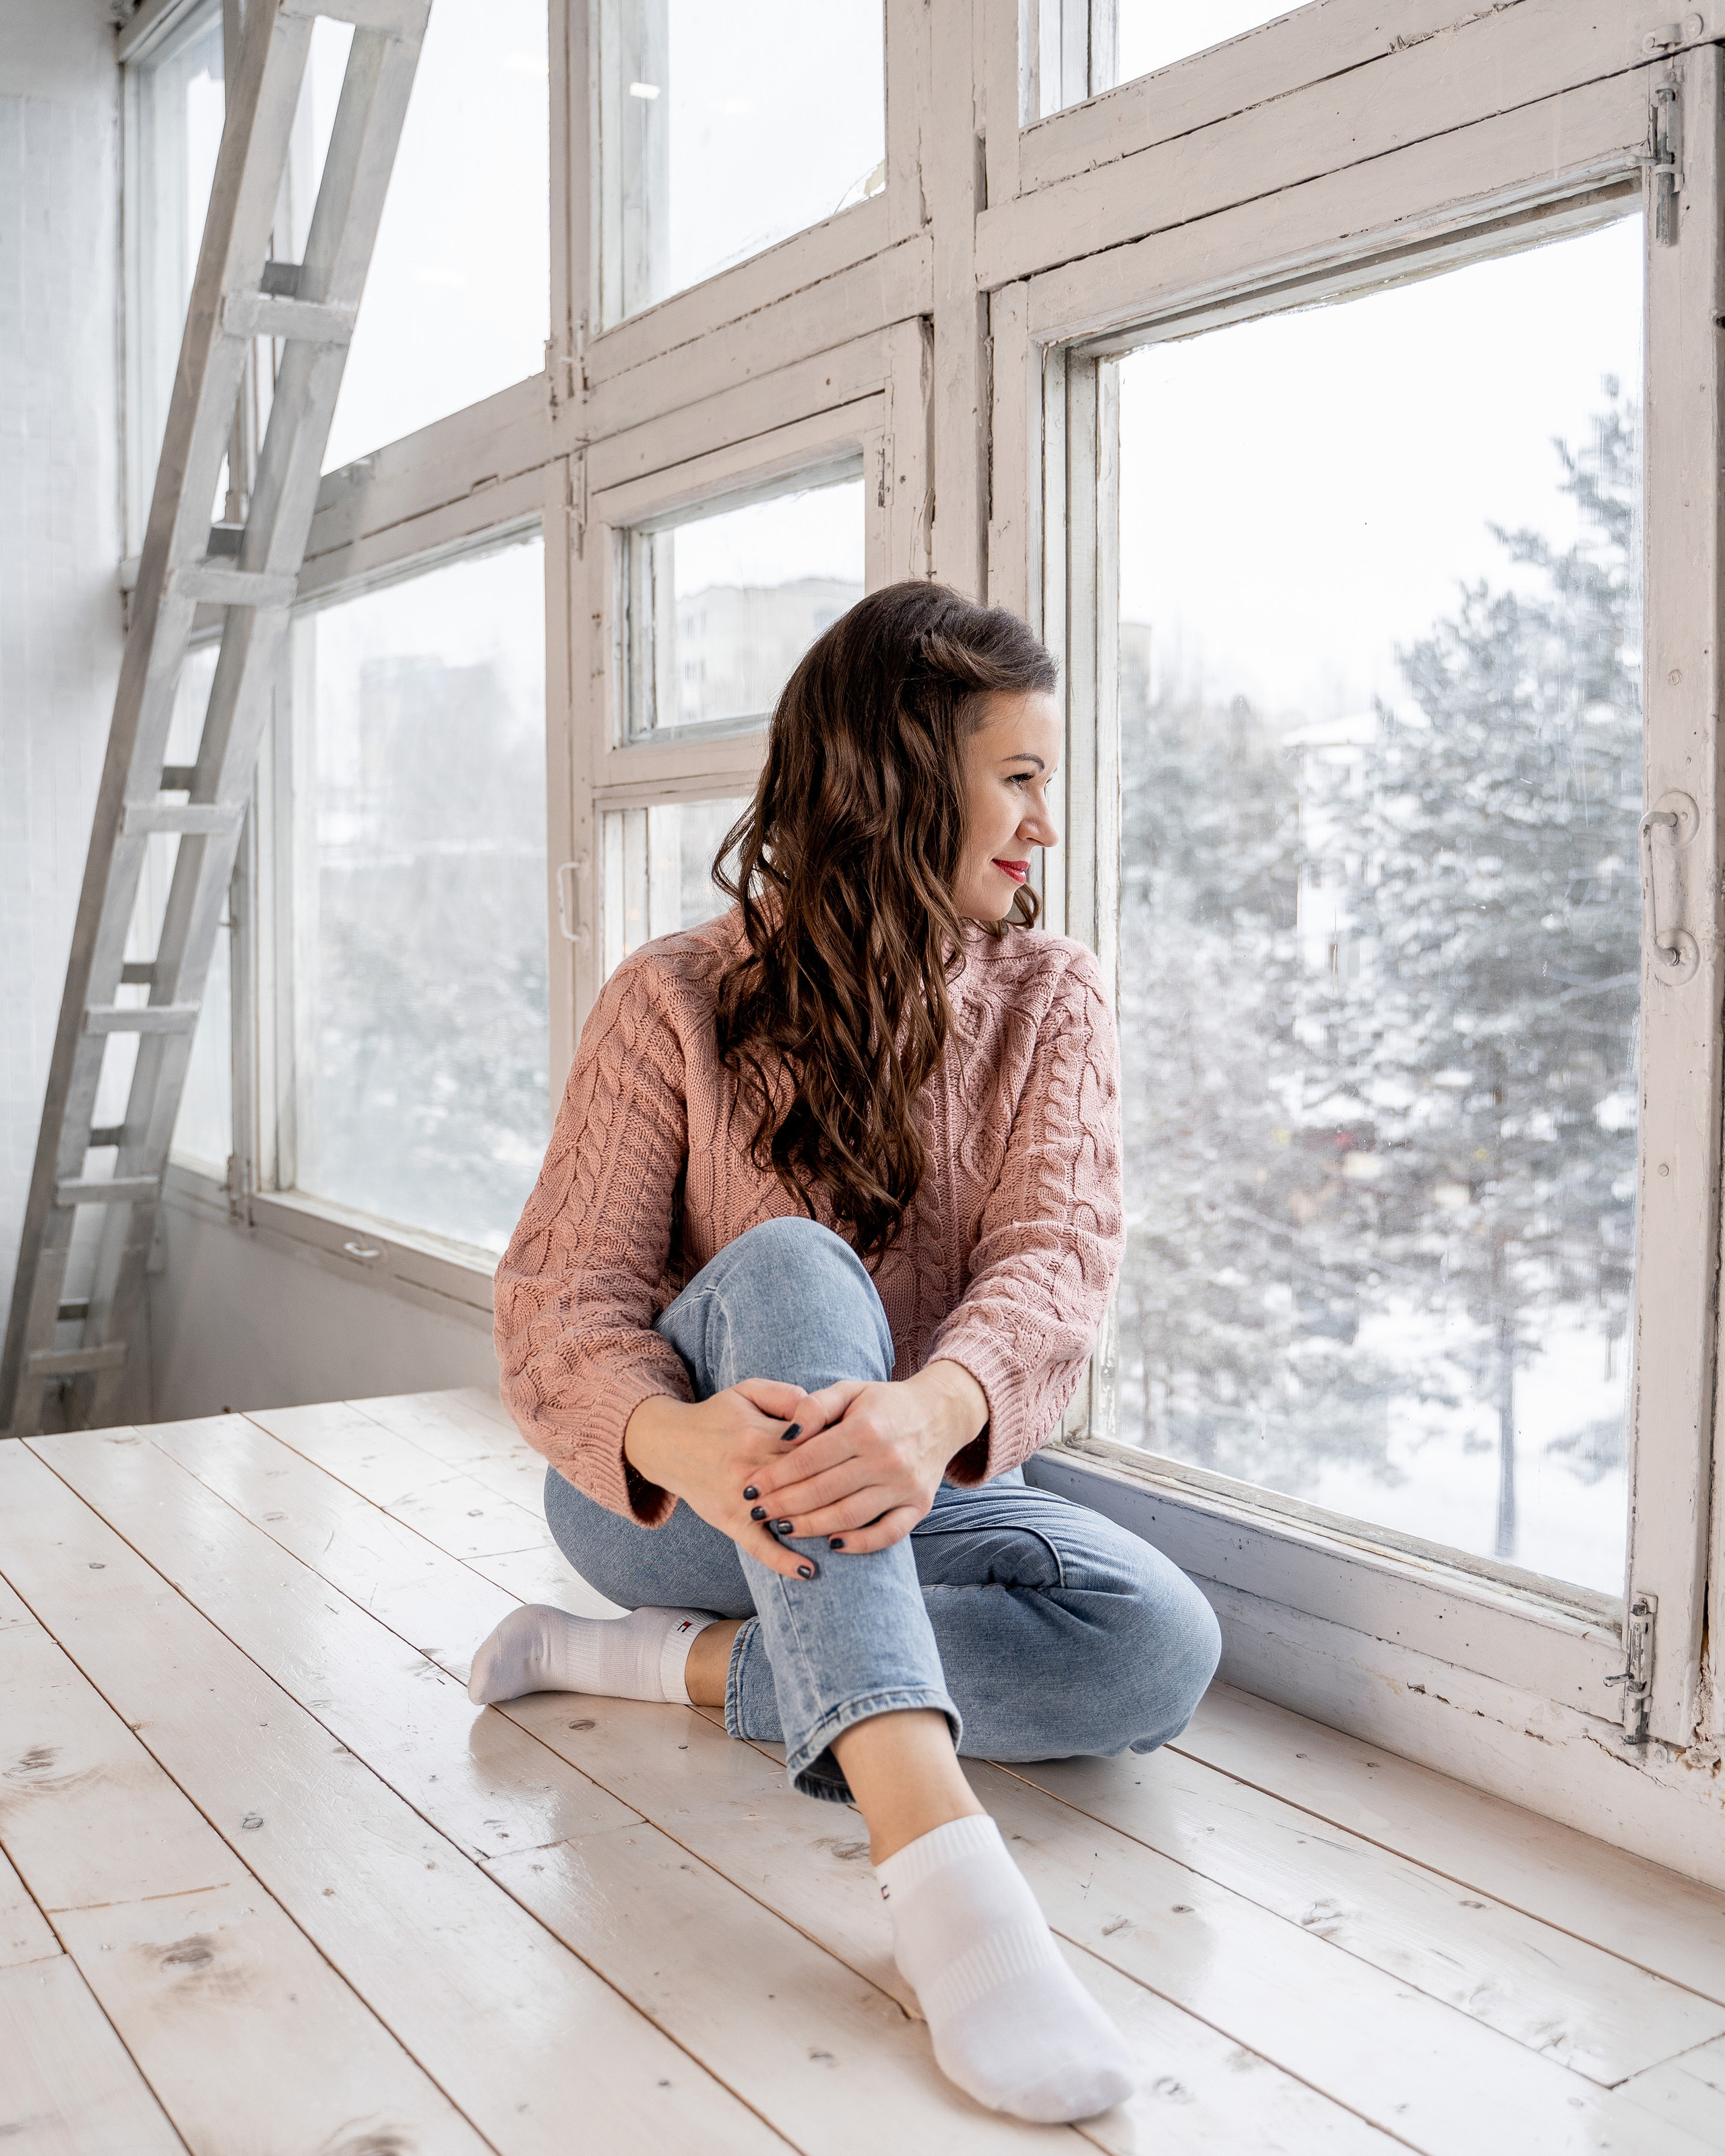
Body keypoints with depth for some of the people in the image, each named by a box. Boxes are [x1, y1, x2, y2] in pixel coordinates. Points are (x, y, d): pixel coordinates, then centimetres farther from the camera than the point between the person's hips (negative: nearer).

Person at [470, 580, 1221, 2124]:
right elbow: (556, 1303, -15)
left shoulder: (1050, 999, -1)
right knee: (790, 1266, -35)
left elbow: (1059, 1253, -17)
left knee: (1161, 1648, -25)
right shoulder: (678, 1002, -8)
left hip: (910, 1497, 3)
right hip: (667, 1494, -2)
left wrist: (933, 1411, -41)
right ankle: (932, 1850, -48)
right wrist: (682, 1440, -40)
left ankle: (684, 1662, -17)